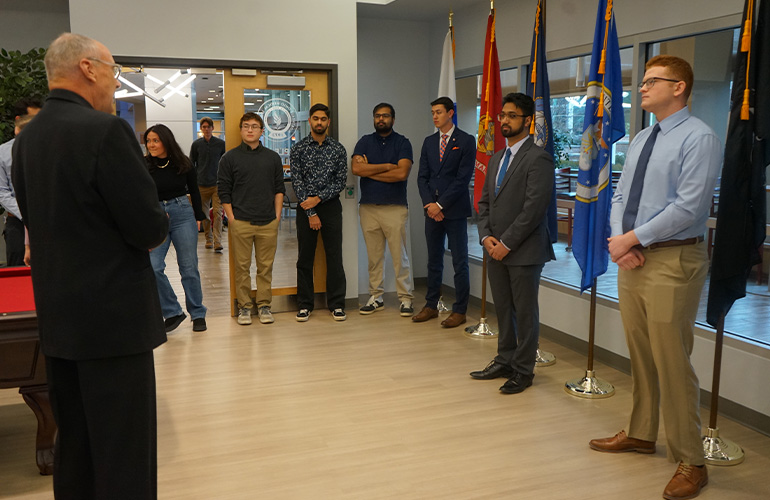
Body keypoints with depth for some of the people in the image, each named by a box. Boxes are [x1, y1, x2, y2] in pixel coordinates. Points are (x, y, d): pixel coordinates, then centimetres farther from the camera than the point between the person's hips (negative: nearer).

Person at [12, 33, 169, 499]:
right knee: (124, 459, 2)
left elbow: (36, 218, 16)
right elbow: (150, 228, -18)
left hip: (56, 318, 9)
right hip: (113, 318, -8)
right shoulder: (106, 130, -17)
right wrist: (157, 224, 3)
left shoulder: (25, 138, 9)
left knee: (72, 445, 20)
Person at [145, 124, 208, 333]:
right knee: (153, 268, -11)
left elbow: (194, 191, 12)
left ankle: (198, 314, 16)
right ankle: (173, 312, 6)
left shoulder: (183, 164, 0)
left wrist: (198, 218, 10)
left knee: (189, 267, 3)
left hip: (182, 214, 0)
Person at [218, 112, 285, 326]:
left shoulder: (272, 157, 10)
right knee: (242, 266, 3)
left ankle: (264, 305, 17)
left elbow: (279, 189, 12)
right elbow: (224, 191, 2)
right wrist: (231, 218, -4)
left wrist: (277, 215, 4)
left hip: (268, 222, 2)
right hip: (240, 223, -2)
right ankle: (244, 306, 14)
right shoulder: (230, 158, 3)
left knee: (266, 266, 6)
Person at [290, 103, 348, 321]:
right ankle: (305, 305, 15)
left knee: (334, 257, 2)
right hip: (305, 208, 0)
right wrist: (311, 213, -10)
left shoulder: (338, 149, 4)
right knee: (305, 258, 5)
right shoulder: (298, 149, 1)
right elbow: (297, 182, -4)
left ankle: (337, 304, 11)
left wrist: (318, 198, -14)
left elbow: (341, 181, -1)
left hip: (331, 207, 0)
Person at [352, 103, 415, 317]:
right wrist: (386, 166, -8)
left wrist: (370, 171, -6)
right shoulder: (365, 142, 10)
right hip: (368, 207, 3)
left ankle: (406, 298, 7)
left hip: (395, 208, -3)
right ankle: (376, 297, 17)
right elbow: (356, 168, -6)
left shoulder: (402, 143, 2)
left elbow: (402, 173, -13)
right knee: (374, 256, 8)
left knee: (399, 255, -1)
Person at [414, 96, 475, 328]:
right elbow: (422, 176, 10)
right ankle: (431, 306, 20)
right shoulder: (429, 142, 13)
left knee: (460, 262, 0)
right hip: (432, 210, 5)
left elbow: (463, 178, -10)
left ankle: (459, 310, 6)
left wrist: (440, 204, -13)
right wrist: (429, 204, -6)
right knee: (434, 261, 11)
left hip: (455, 210, -5)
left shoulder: (466, 141, -3)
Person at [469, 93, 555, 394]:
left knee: (525, 312, 4)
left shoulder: (538, 159, -11)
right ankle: (505, 361, 29)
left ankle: (523, 370, 16)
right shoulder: (496, 159, 16)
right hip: (496, 249, 7)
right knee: (503, 310, 16)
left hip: (524, 251, -7)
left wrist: (506, 243, -16)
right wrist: (486, 236, 0)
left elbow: (534, 208, -18)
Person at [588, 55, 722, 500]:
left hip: (672, 260, -7)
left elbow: (687, 208, -19)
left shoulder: (699, 138, -11)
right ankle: (641, 434, 32)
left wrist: (631, 239, -14)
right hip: (632, 258, 8)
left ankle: (690, 462, 12)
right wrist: (619, 238, -5)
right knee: (640, 355, 16)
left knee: (672, 362, -3)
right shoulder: (640, 140, 15)